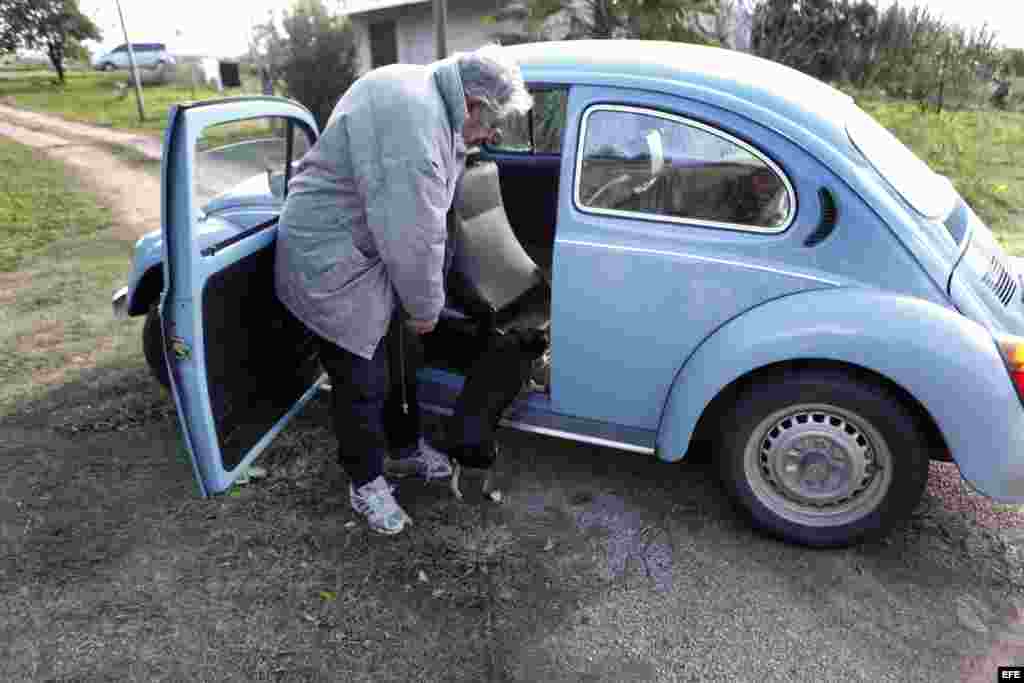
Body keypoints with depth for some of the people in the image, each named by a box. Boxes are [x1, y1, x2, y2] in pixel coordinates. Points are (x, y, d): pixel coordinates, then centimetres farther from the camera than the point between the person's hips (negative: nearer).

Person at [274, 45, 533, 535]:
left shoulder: (427, 94, 4)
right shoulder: (410, 120, -30)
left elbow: (421, 213, 14)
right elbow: (413, 233, -29)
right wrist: (426, 307, -14)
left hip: (377, 247, 10)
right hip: (332, 262, -10)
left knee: (396, 359, 20)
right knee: (362, 380, 3)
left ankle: (405, 444, 41)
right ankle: (365, 482, 25)